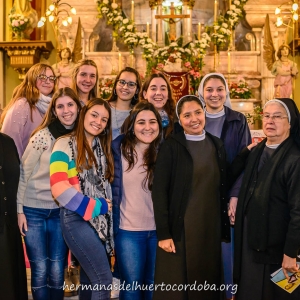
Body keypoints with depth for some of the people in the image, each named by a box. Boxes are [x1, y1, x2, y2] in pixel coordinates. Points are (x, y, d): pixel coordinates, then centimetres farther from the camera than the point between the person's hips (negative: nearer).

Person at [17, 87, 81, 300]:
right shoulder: (43, 135, -11)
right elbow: (23, 173, -8)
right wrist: (19, 209, -8)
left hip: (61, 211, 3)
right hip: (34, 209, -3)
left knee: (57, 271, 7)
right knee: (40, 270, 3)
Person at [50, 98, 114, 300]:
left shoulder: (104, 147, 14)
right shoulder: (66, 145, -6)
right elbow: (59, 189, -15)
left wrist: (106, 207, -4)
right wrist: (96, 207, -10)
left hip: (101, 219, 6)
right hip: (77, 218, -6)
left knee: (90, 279, 13)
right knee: (103, 280, -11)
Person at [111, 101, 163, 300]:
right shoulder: (120, 148, -5)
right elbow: (115, 189, 0)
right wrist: (113, 226, -2)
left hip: (159, 229, 2)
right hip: (128, 230, -1)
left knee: (155, 284, 16)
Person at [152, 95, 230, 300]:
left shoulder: (217, 145, 7)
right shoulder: (171, 147, -7)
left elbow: (222, 188, 11)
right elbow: (159, 191, -9)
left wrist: (225, 228, 8)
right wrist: (163, 233, -14)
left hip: (211, 228, 4)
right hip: (180, 228, -4)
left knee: (208, 282, 11)